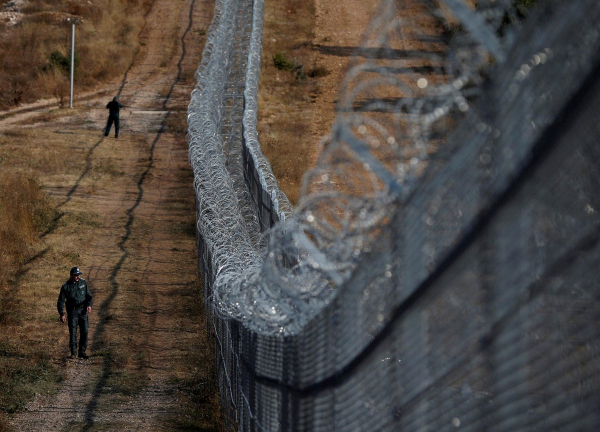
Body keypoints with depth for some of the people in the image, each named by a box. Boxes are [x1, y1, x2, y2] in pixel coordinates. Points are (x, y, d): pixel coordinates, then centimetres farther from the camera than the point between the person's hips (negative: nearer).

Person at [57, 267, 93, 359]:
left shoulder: (83, 282, 1)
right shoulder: (65, 286, -7)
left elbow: (88, 295, 8)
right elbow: (60, 301, -4)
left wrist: (89, 305, -10)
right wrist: (61, 314, -13)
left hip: (83, 310, 3)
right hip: (72, 311, -3)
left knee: (84, 331, -2)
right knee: (72, 332, -7)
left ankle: (82, 352, 7)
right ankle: (73, 352, 1)